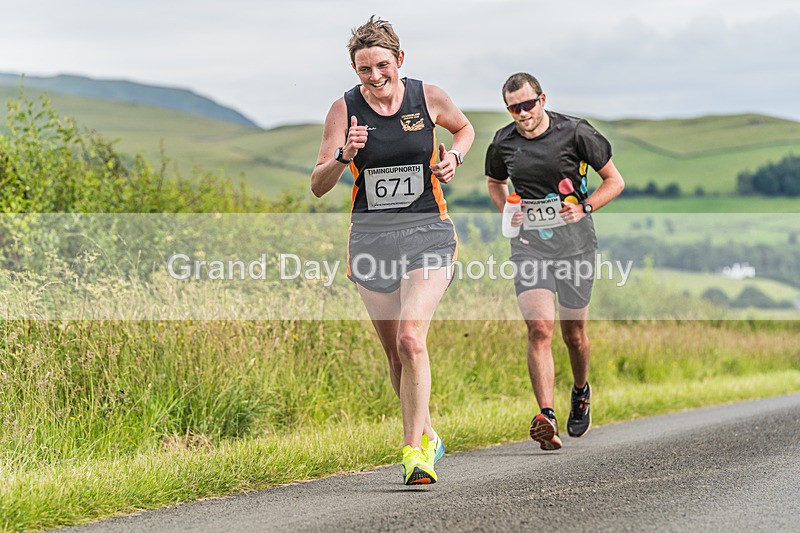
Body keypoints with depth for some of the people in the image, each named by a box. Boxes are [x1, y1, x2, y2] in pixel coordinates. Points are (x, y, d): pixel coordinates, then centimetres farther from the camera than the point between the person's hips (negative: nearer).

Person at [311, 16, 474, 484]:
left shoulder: (429, 98, -2)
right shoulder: (345, 110, -3)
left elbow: (465, 128, 20)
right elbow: (318, 186, -5)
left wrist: (453, 157, 0)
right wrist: (344, 156, -24)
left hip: (426, 233, -2)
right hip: (371, 238, 2)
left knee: (411, 340, -20)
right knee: (395, 353, 9)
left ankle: (414, 451, -18)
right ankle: (428, 437, 30)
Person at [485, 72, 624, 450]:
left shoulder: (574, 133, -6)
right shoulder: (503, 143, 2)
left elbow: (615, 181, 2)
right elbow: (495, 184, 24)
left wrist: (584, 208, -12)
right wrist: (507, 211, 3)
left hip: (574, 244, -1)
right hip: (529, 245, 1)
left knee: (573, 331, 10)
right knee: (539, 327, -16)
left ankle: (581, 392, 41)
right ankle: (547, 418, -23)